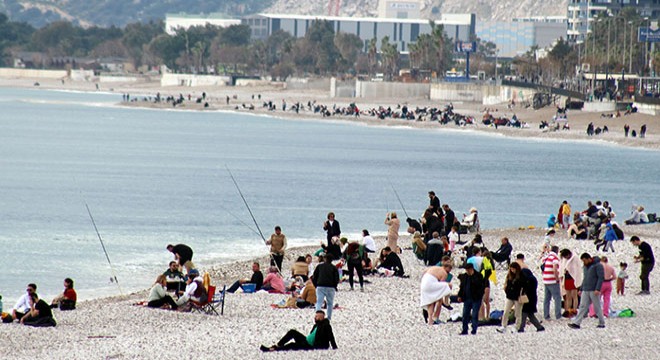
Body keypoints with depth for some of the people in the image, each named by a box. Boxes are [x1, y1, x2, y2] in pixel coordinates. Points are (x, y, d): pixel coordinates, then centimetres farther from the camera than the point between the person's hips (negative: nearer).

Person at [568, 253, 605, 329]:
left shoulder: (598, 265, -7)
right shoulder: (586, 266, 17)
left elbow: (601, 278, -13)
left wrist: (597, 289, -21)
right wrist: (581, 289, 20)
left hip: (594, 291, -7)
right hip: (585, 291, 7)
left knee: (597, 307, 1)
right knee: (582, 306, -1)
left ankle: (602, 323, 12)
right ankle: (576, 323, -8)